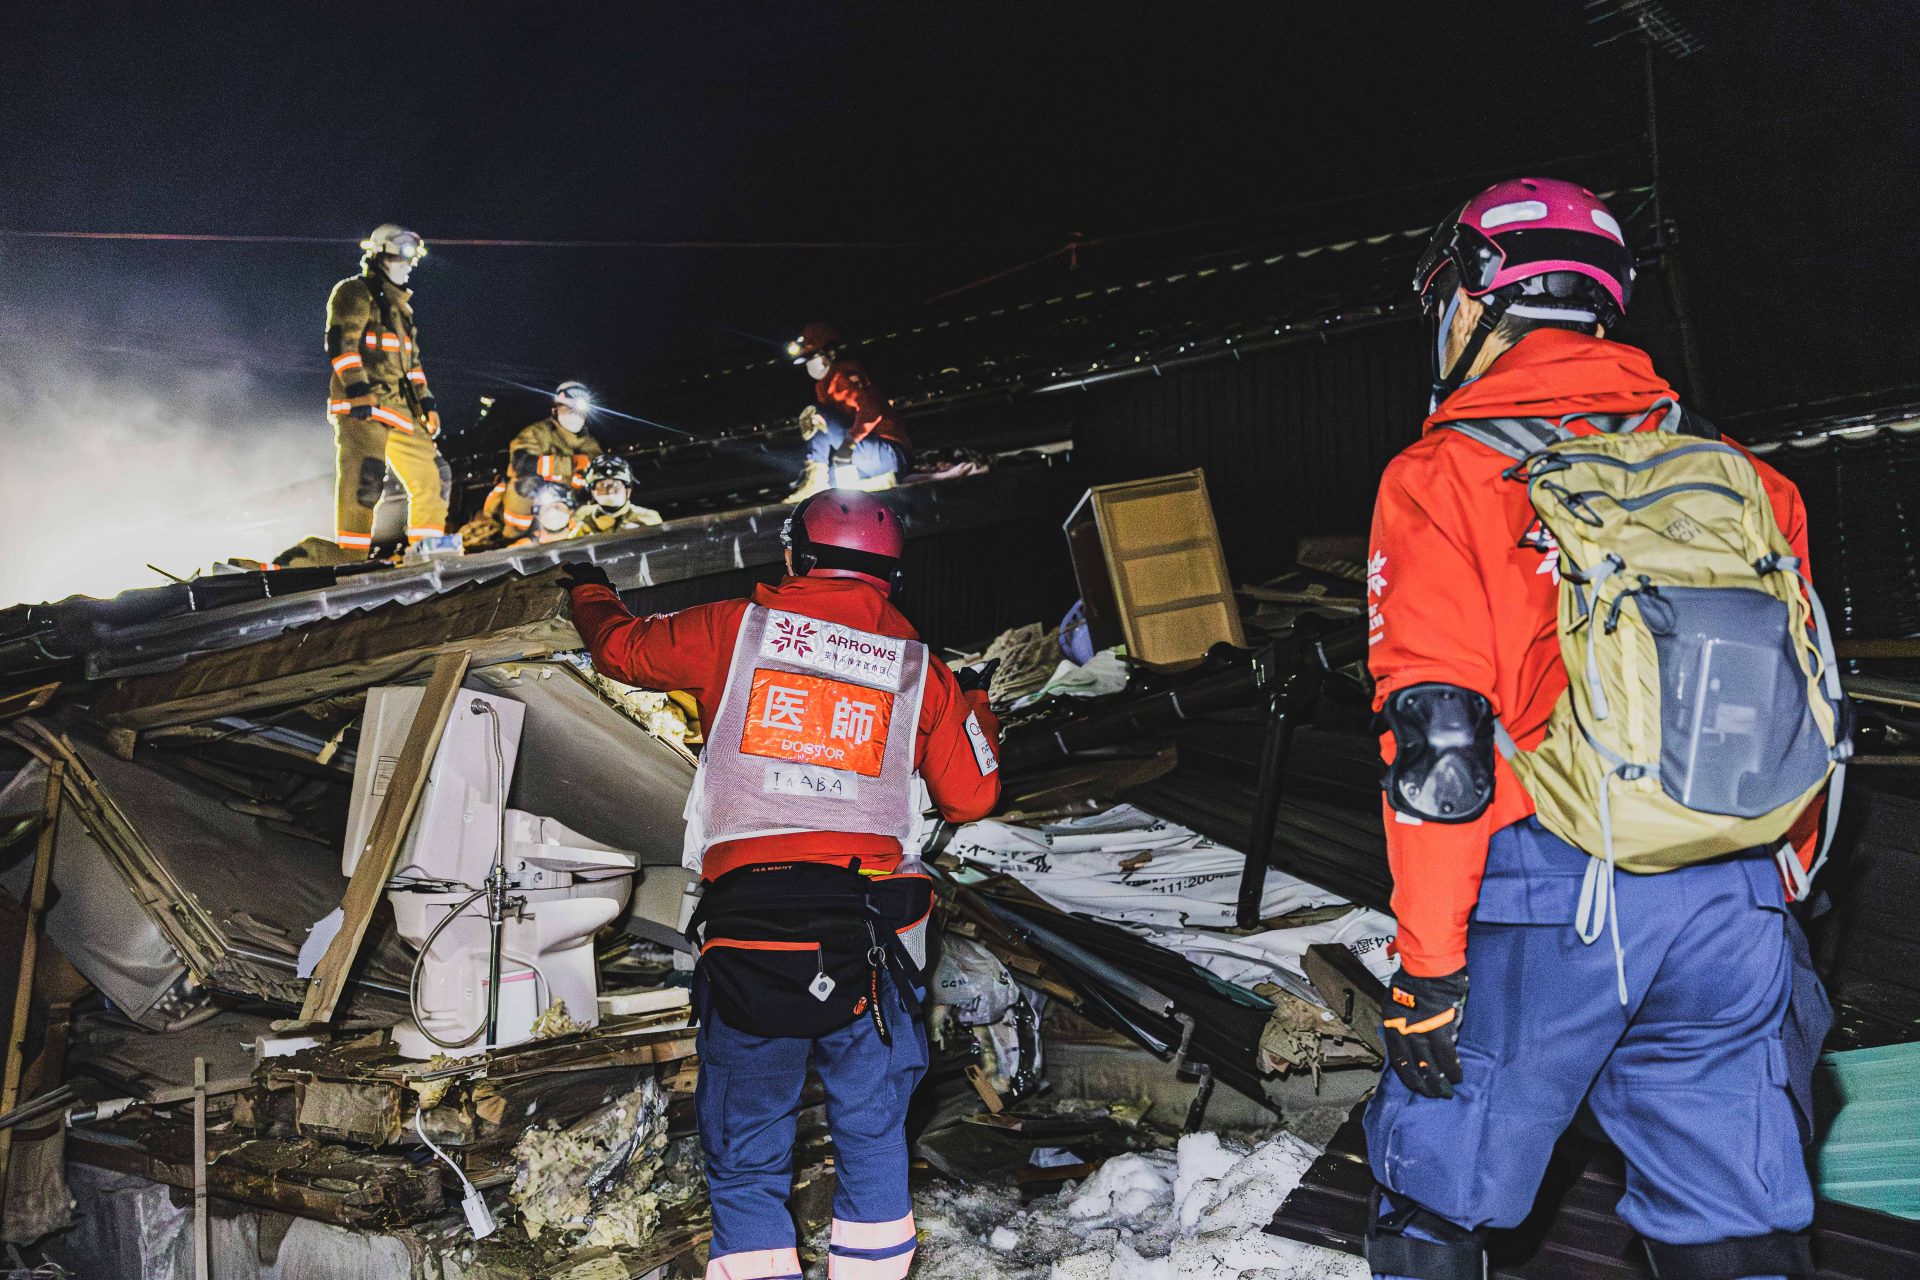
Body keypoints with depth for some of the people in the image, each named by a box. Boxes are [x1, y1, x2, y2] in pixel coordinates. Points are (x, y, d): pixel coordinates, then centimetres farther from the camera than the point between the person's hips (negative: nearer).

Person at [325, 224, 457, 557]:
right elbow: (341, 343, -12)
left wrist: (426, 403, 19)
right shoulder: (353, 292, 0)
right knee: (365, 477, -19)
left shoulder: (399, 304, 27)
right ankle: (351, 556, -20)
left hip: (398, 406, 9)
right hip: (361, 404, -9)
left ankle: (427, 545, 13)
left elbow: (411, 360, 29)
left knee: (432, 473, 6)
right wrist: (359, 389, -23)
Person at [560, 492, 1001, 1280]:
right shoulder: (920, 669, 9)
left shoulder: (736, 629, 6)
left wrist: (589, 594, 44)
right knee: (873, 1142, 17)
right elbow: (970, 798, 16)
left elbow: (623, 648, 21)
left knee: (747, 1161, 12)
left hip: (749, 926, -1)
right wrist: (977, 711, 36)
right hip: (873, 934, 1)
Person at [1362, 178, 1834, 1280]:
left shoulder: (1447, 475, -4)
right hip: (1736, 901, 5)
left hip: (1545, 903, -5)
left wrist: (1430, 963, -7)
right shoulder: (1728, 466, 12)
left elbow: (1439, 746, -12)